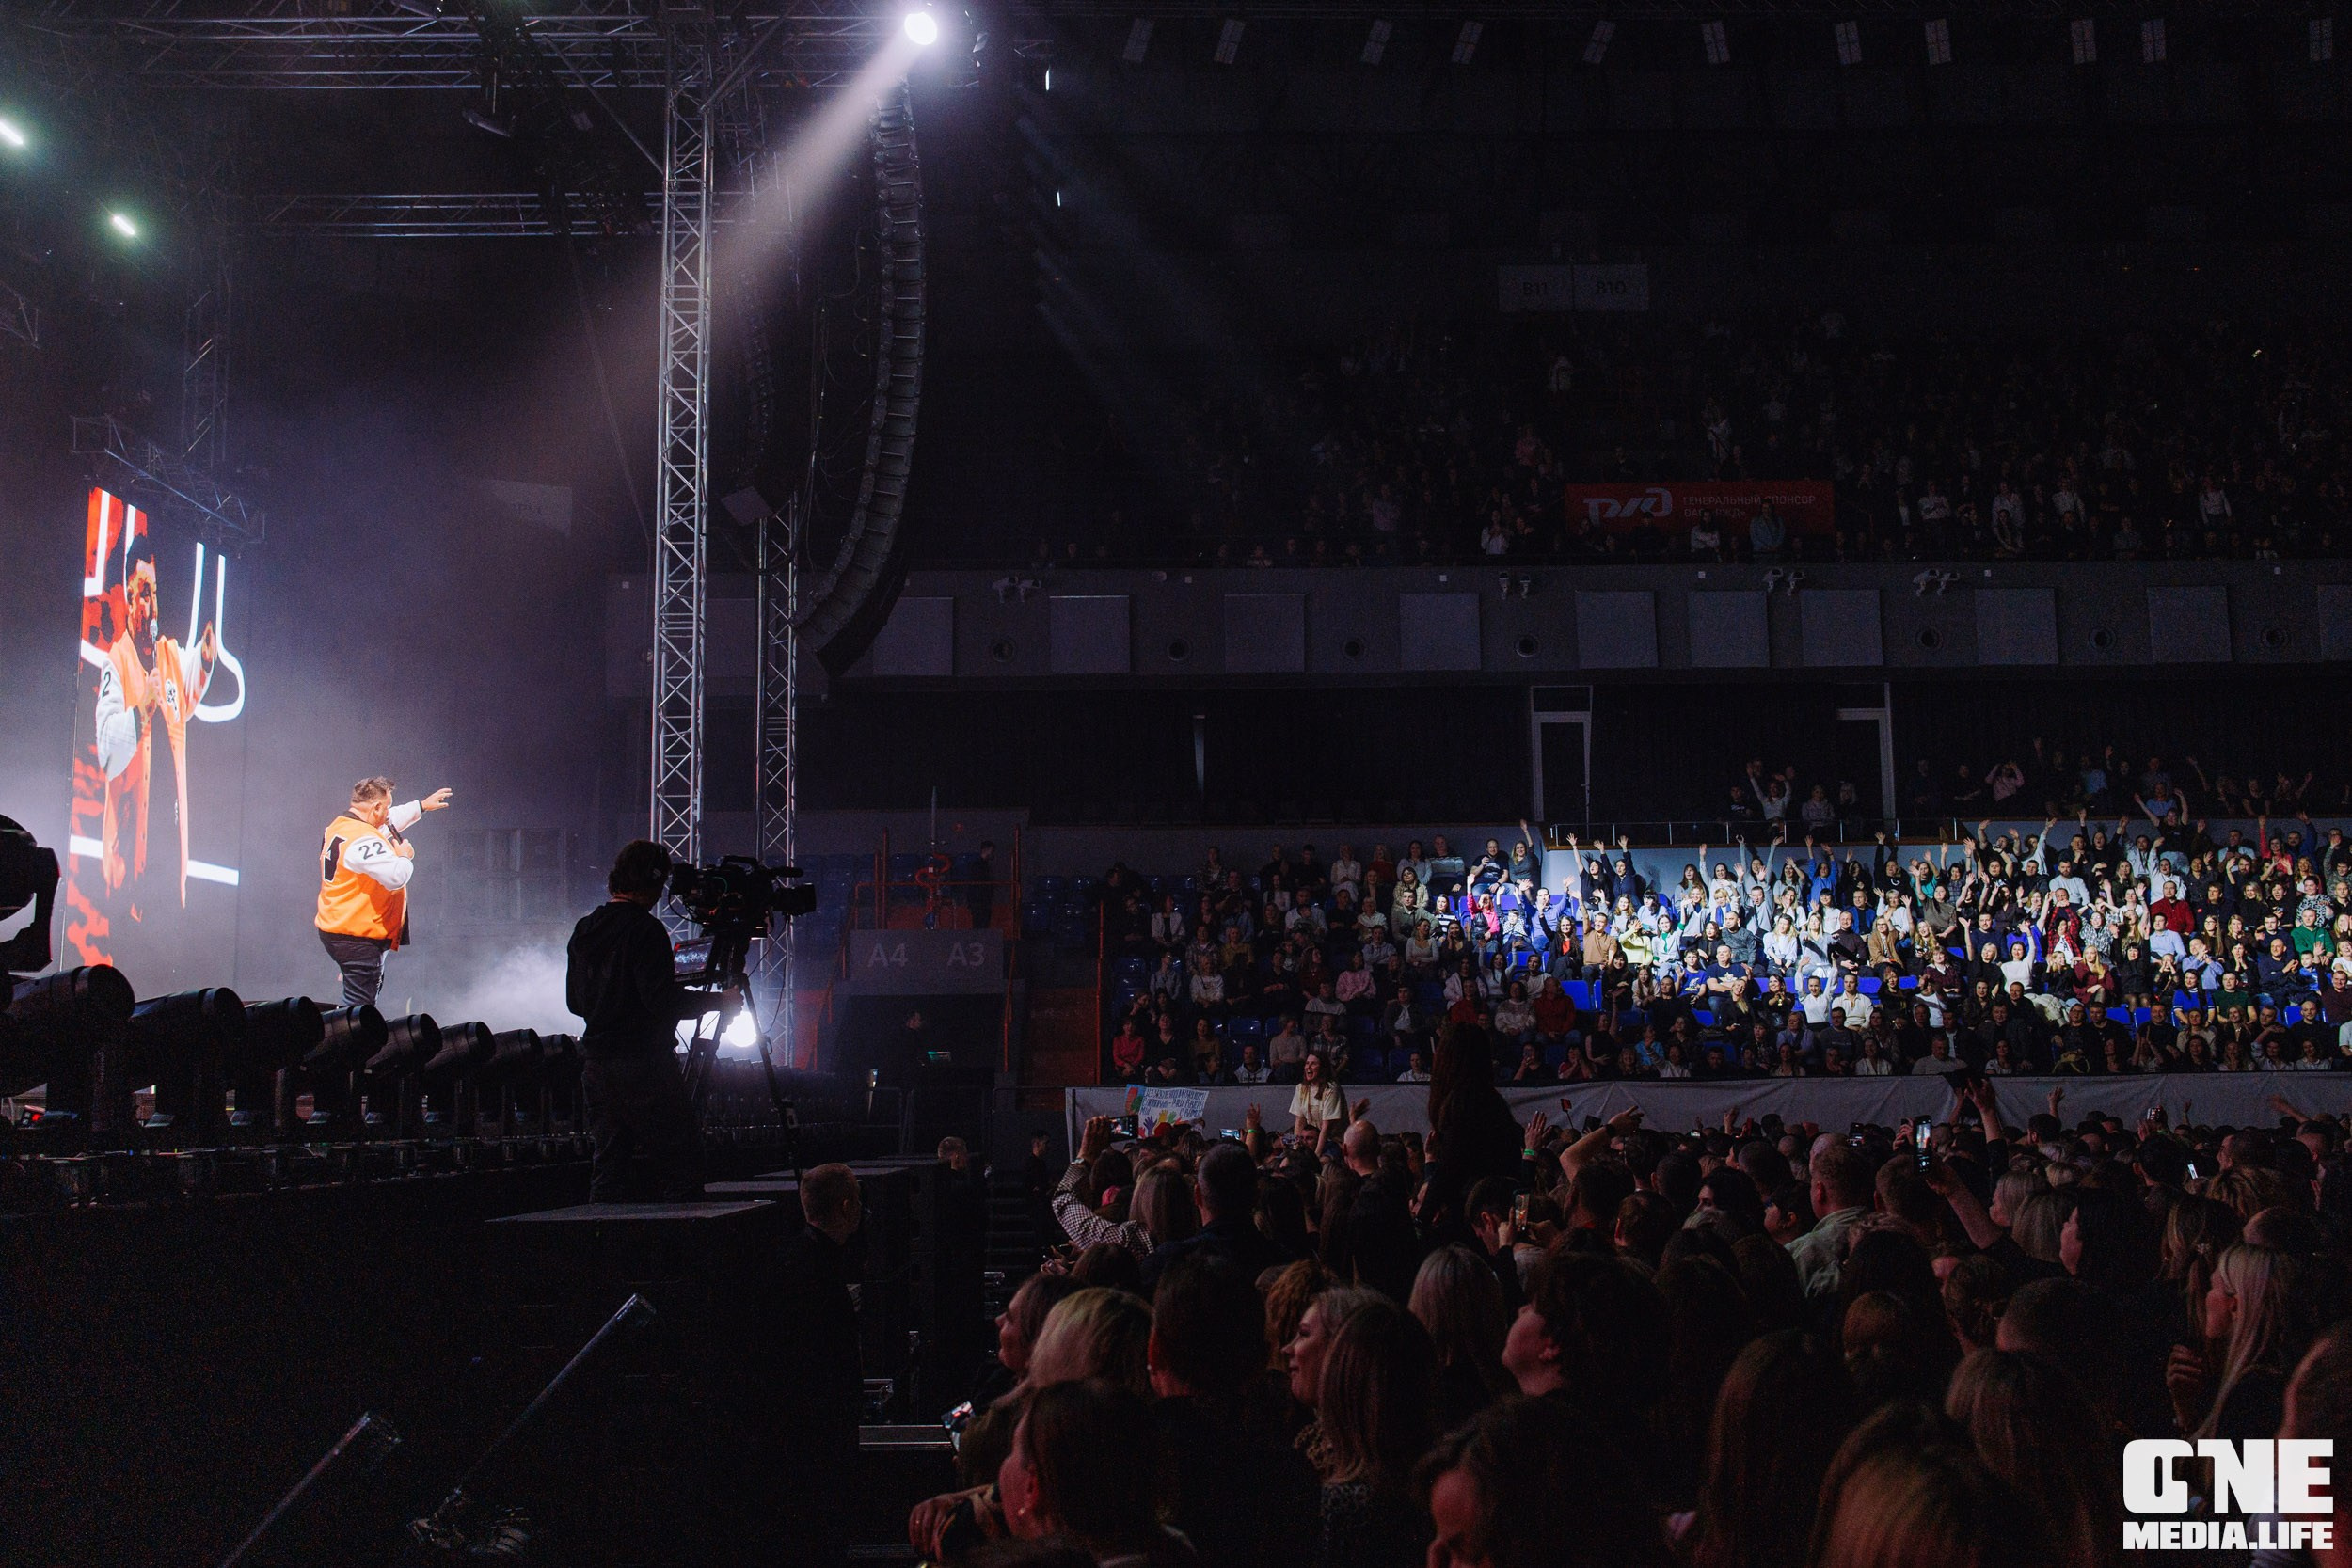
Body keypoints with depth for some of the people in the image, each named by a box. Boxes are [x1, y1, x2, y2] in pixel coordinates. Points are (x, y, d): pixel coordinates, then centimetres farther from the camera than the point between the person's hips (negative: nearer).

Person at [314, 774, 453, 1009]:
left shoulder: (339, 826, 11)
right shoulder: (363, 841, -22)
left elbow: (388, 822, 29)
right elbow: (396, 877, -32)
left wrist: (422, 806, 37)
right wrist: (405, 856, -10)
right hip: (358, 939, -11)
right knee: (360, 1005, -9)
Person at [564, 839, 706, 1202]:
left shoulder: (585, 929, 11)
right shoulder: (645, 930, -13)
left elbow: (574, 1001, 18)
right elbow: (662, 1001, -18)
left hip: (595, 1063, 8)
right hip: (643, 1063, -8)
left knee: (606, 1169, 10)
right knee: (680, 1165, -5)